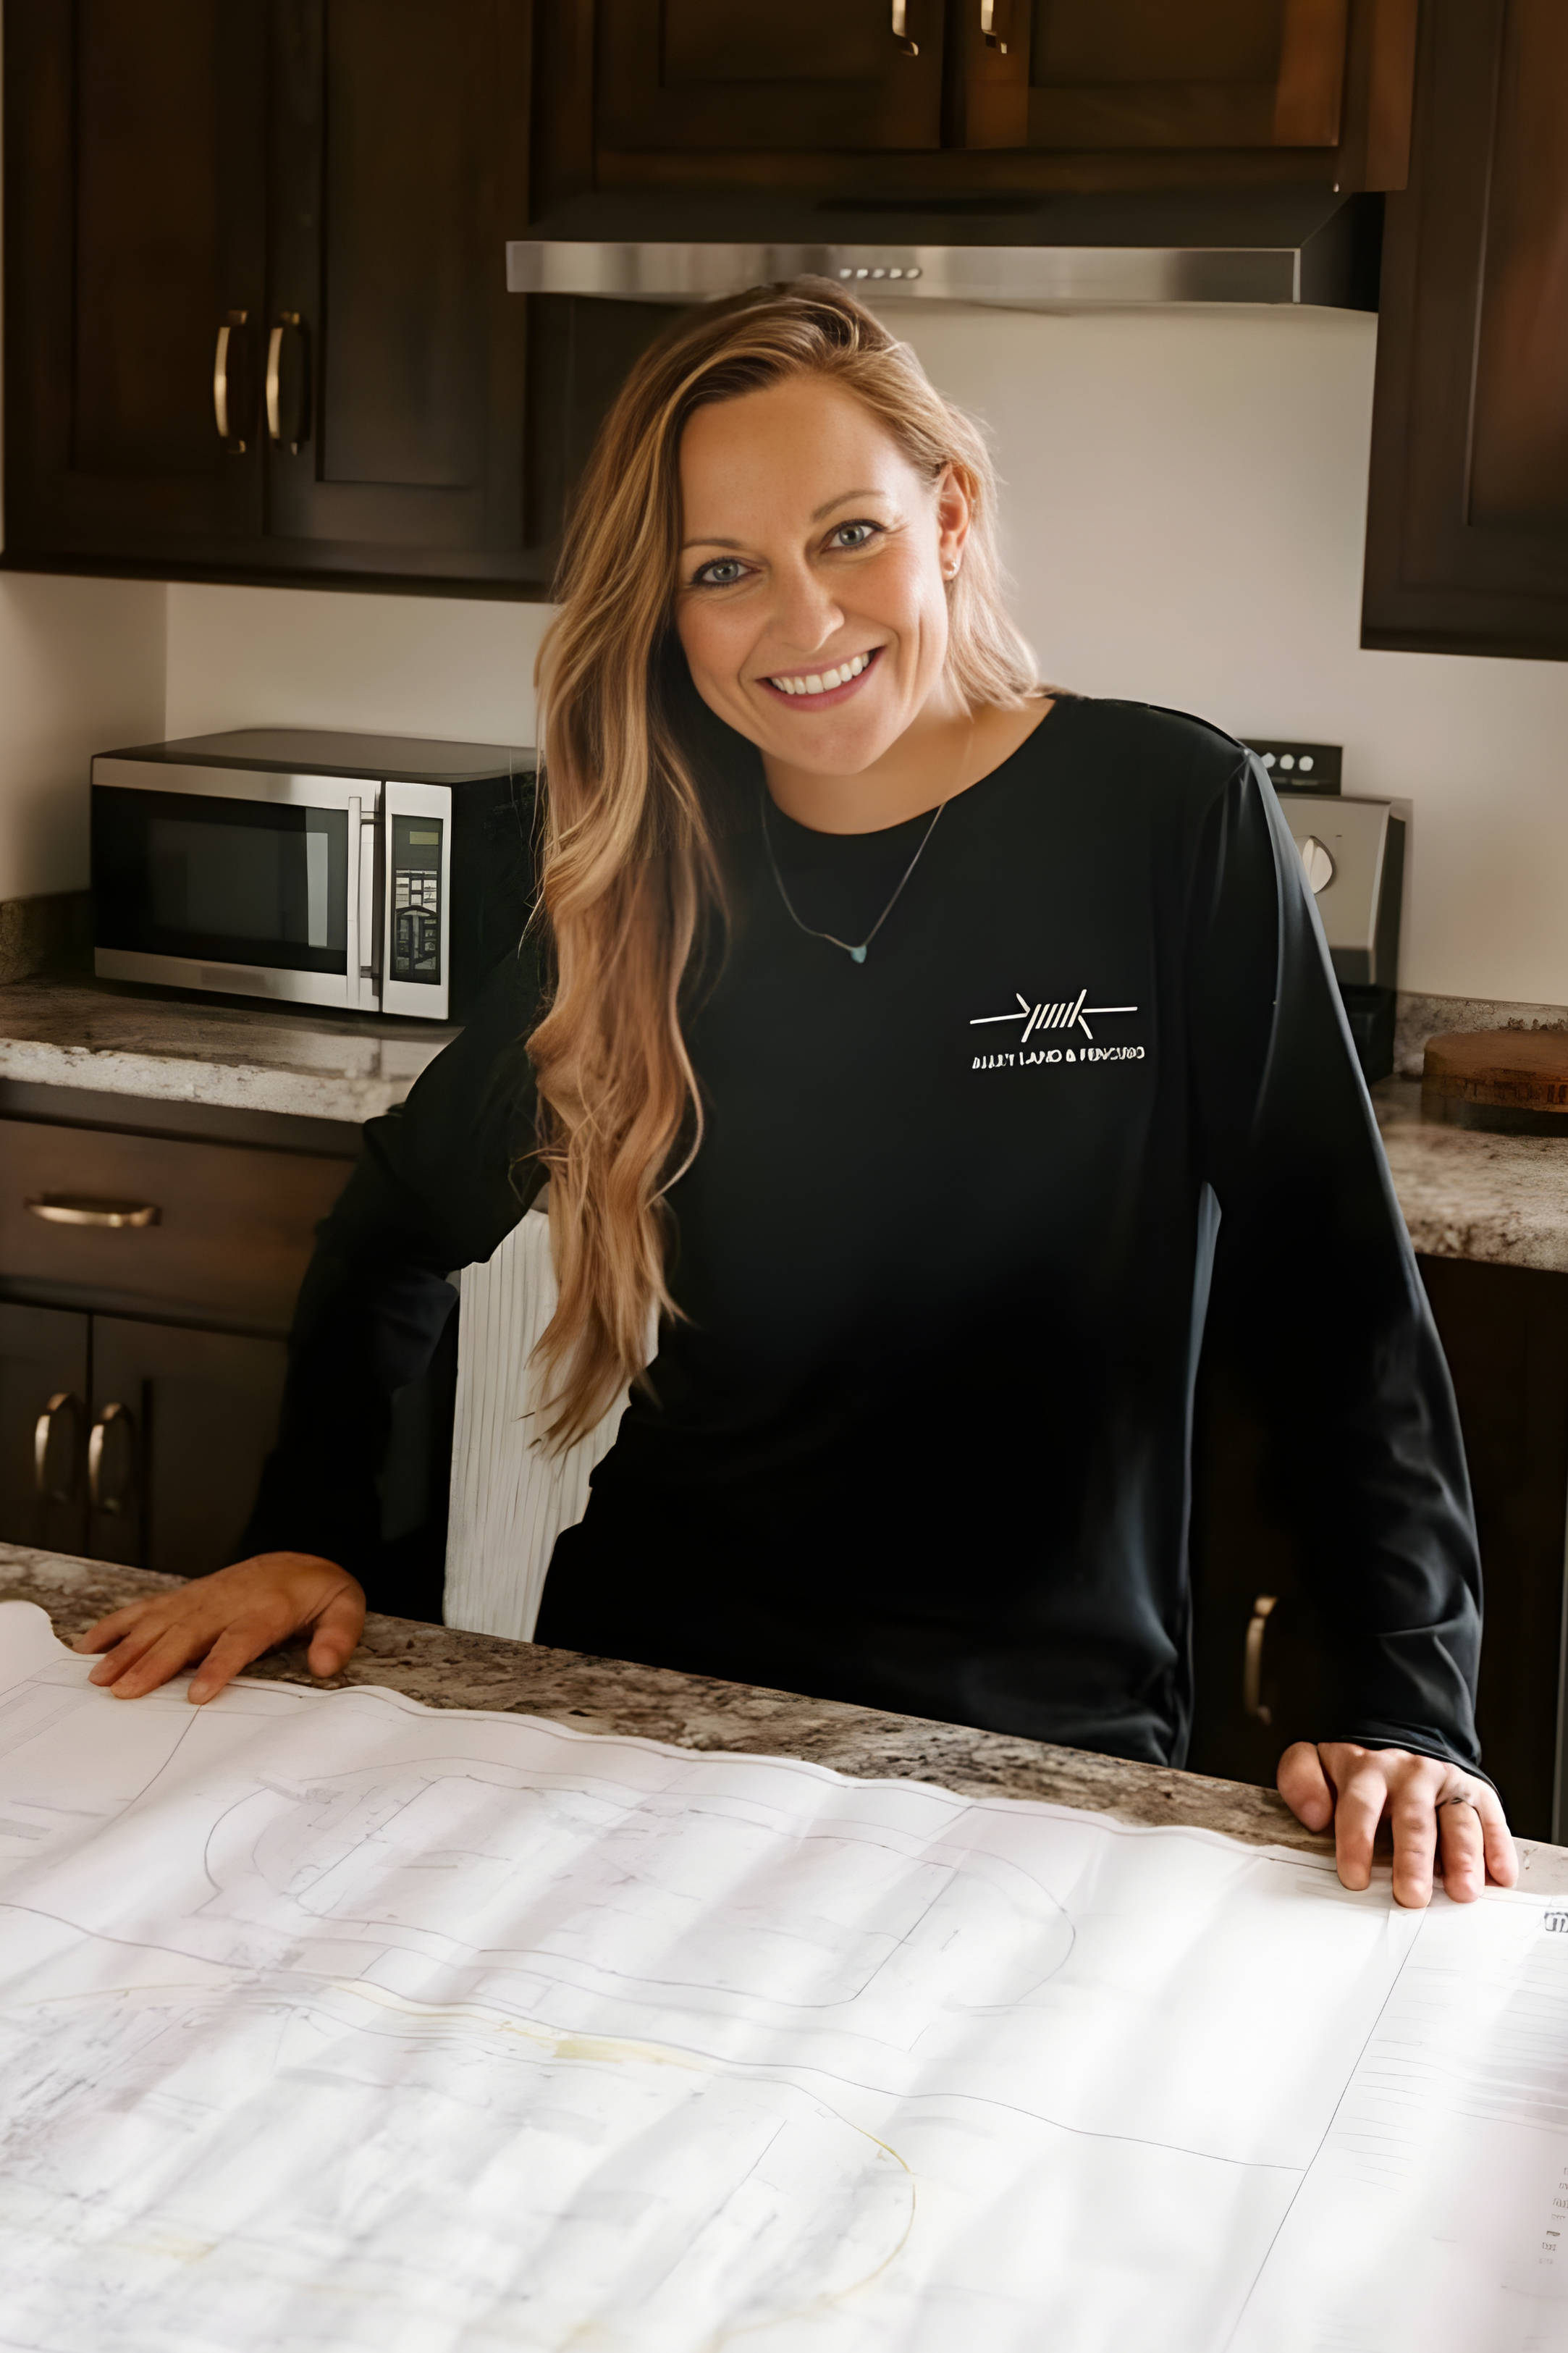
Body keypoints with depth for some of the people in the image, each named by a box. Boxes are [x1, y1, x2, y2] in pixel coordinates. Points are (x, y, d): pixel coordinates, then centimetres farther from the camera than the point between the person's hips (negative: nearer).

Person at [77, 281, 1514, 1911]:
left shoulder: (1171, 820, -12)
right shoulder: (650, 875, -2)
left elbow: (1344, 1291, -12)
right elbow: (408, 1211, 9)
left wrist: (1412, 1713, -17)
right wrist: (310, 1536, -1)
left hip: (1044, 1747, -3)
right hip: (650, 1680, 3)